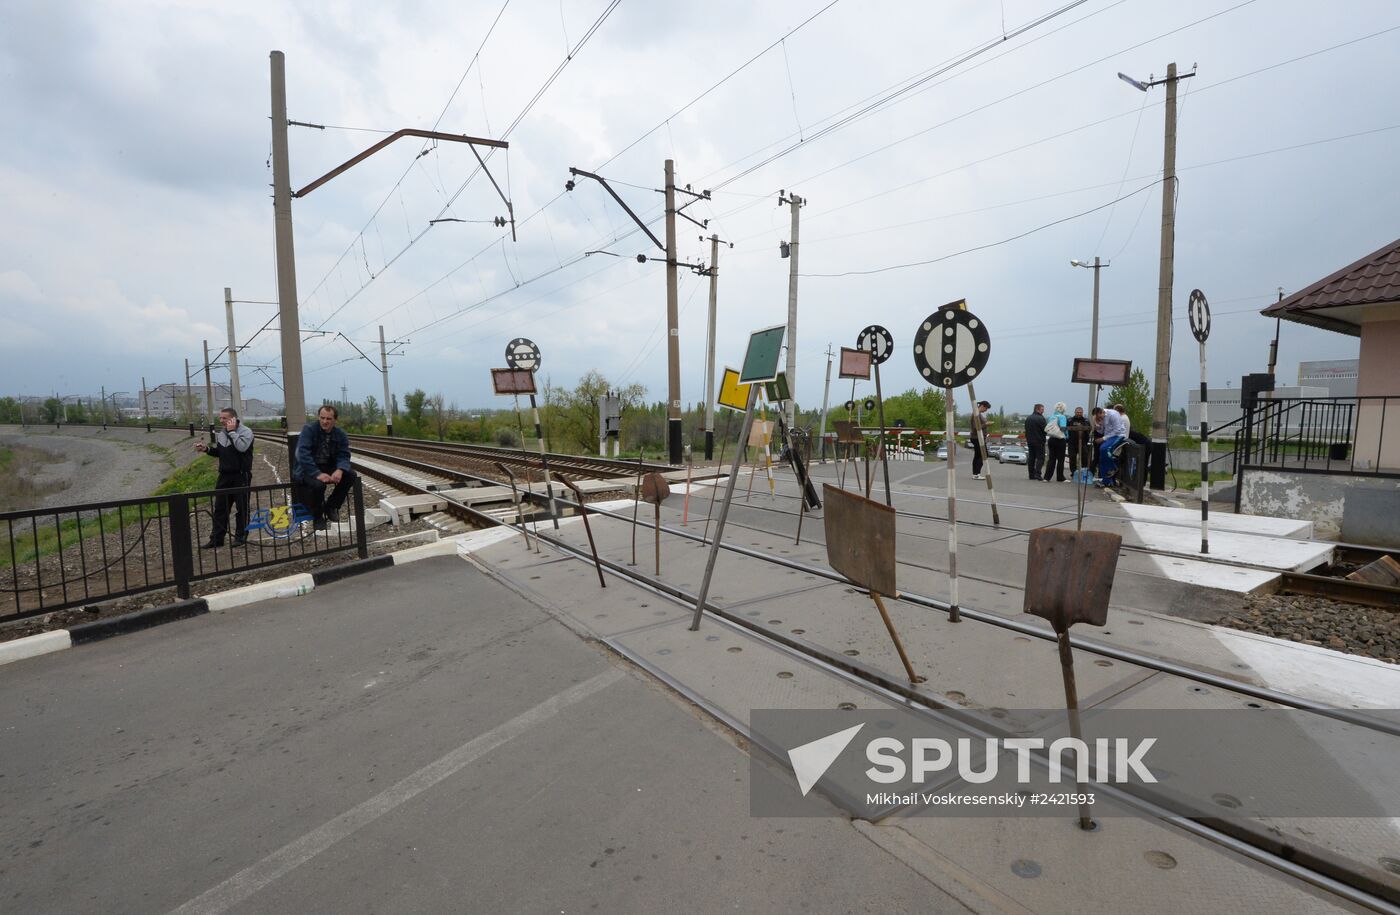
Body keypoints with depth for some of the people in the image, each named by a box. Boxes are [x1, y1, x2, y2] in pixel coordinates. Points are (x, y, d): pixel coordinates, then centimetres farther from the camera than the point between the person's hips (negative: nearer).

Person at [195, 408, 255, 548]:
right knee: (220, 507, 6)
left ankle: (241, 536, 13)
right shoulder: (221, 433, 12)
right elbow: (219, 452, 22)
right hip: (224, 475, 6)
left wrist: (232, 431, -18)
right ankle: (217, 538, 12)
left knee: (242, 507, 2)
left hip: (241, 475, -6)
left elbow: (242, 447, -26)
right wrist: (207, 449, 3)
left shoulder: (246, 431, -8)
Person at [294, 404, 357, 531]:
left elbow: (343, 456, -5)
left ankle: (331, 507, 1)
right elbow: (303, 454, -24)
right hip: (307, 470, -5)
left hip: (328, 468, 5)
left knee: (350, 475, -19)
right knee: (318, 484, -35)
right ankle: (317, 516, -5)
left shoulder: (340, 434, 0)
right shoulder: (308, 429, -14)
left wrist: (339, 470, -28)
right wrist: (317, 474, -35)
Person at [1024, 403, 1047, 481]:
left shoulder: (1028, 418, 12)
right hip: (1039, 441, -7)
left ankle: (1031, 474, 10)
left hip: (1030, 441, 7)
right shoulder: (1041, 418, -13)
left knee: (1031, 458, 10)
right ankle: (1037, 473, -14)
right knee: (1040, 457, -4)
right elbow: (1045, 429, -13)